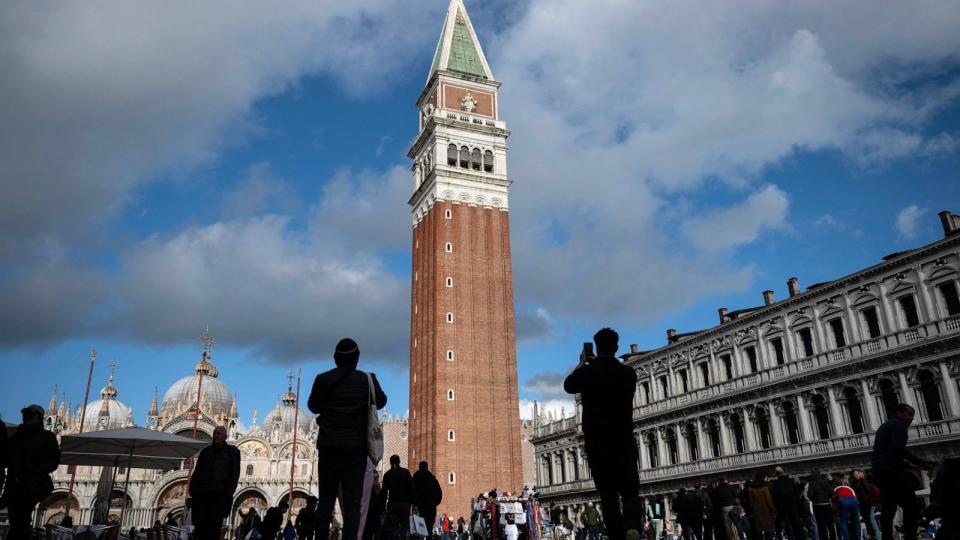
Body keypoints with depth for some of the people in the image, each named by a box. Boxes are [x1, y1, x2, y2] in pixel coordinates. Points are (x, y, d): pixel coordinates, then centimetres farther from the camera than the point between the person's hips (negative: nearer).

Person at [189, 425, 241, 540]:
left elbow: (235, 474, 1)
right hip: (202, 494, 3)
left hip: (219, 496, -3)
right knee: (199, 526, -3)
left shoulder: (232, 452, 7)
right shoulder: (206, 451, 16)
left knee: (214, 528, -4)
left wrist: (228, 494, -9)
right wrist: (193, 491, 0)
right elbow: (197, 472, 13)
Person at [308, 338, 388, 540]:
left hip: (329, 447, 1)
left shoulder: (323, 379, -1)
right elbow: (381, 402, 16)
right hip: (356, 448, -1)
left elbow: (313, 407, 13)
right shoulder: (367, 380, -1)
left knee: (325, 502, 8)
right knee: (352, 504, -2)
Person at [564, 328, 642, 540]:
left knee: (608, 496, 4)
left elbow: (568, 385, 14)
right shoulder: (628, 373, 2)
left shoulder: (587, 372, -6)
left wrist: (582, 363, 25)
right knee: (630, 493, 3)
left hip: (597, 445, -1)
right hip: (624, 443, 1)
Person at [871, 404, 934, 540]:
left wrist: (906, 464, 23)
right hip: (891, 469, -9)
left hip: (879, 469, 9)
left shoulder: (884, 426, 28)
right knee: (910, 505, -8)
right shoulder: (898, 424, -2)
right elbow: (898, 447, -18)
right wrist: (919, 462, -15)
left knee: (888, 508, 8)